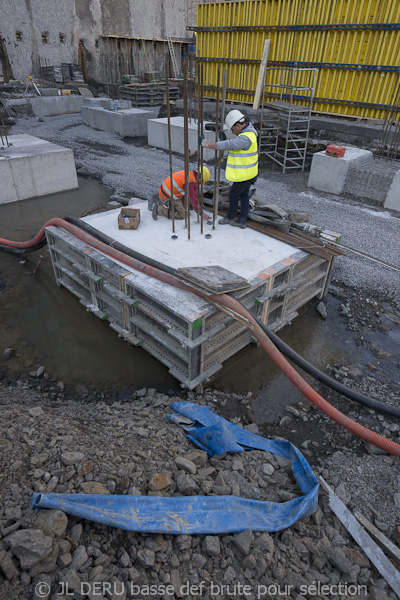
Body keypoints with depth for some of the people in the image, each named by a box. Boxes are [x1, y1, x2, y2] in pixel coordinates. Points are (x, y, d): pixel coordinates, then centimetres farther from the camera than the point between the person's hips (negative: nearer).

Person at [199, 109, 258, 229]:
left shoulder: (246, 138, -26)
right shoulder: (246, 133, 8)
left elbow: (228, 145, -33)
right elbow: (233, 146, 14)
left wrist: (206, 143, -30)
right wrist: (224, 139, -3)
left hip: (245, 175, -10)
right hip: (247, 173, 10)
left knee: (233, 194, 8)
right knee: (243, 196, 14)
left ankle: (230, 217, 27)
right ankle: (241, 221, 23)